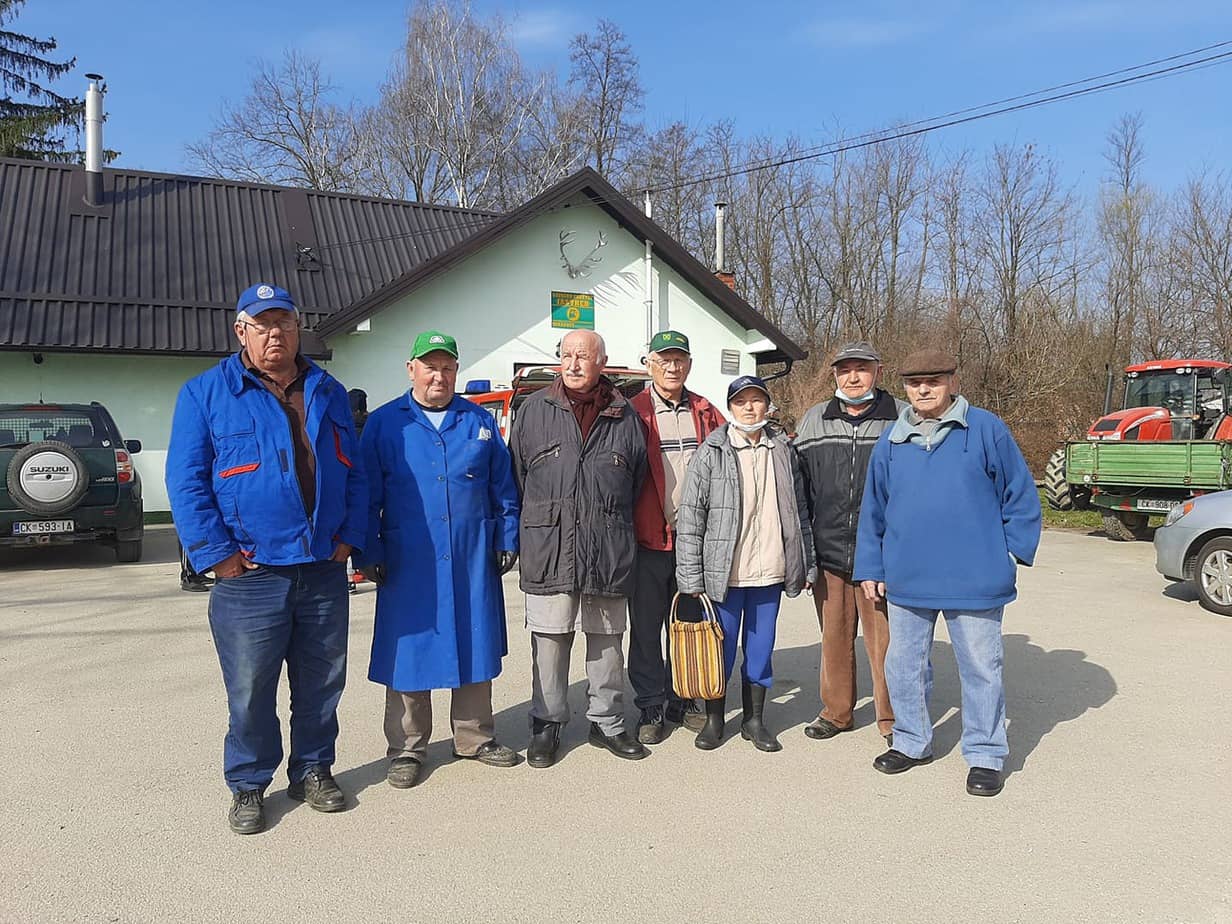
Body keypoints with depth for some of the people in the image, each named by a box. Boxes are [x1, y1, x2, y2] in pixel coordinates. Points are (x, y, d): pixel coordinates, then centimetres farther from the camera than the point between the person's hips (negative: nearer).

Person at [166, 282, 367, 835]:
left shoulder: (328, 393, 11)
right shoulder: (205, 394, 0)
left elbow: (354, 472, 13)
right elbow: (186, 480, -5)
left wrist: (348, 536, 3)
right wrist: (218, 555, -11)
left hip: (325, 571, 4)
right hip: (250, 576, -3)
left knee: (321, 684, 13)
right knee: (250, 691, 4)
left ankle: (313, 770, 31)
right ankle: (248, 786, 24)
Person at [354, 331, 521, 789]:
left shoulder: (480, 421, 8)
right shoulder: (384, 424, 2)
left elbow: (503, 490, 11)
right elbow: (367, 497, 2)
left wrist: (507, 541, 5)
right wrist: (369, 555, -2)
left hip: (473, 561, 2)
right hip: (409, 563, -2)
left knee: (474, 646, 10)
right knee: (409, 651, 4)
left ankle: (475, 737, 26)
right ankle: (407, 749, 19)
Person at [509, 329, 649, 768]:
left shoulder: (624, 416, 9)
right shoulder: (534, 410, 5)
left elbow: (638, 482, 16)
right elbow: (515, 476, 7)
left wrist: (618, 531, 12)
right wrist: (520, 535, 4)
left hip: (610, 551, 2)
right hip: (548, 548, -1)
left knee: (607, 639, 12)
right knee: (550, 638, 5)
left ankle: (607, 721, 27)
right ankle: (546, 724, 20)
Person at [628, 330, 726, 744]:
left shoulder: (706, 413, 9)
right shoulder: (633, 413, -4)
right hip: (648, 539, -3)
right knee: (646, 628, 5)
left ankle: (681, 701, 28)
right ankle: (651, 710, 17)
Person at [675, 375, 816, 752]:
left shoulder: (783, 450, 7)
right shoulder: (711, 452, -4)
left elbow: (800, 511, 13)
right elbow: (690, 516, -6)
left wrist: (806, 564, 11)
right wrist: (691, 576, -9)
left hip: (770, 571, 3)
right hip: (724, 573, -3)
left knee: (761, 648, 13)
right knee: (721, 647, 8)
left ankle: (754, 719, 28)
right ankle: (714, 719, 26)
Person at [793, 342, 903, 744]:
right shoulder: (812, 421, 10)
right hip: (828, 552, 3)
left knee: (886, 639, 2)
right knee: (834, 636, 13)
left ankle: (892, 718, 18)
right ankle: (837, 710, 28)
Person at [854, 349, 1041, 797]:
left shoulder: (986, 430, -3)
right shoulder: (891, 442, 7)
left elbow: (1020, 495, 1)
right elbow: (873, 510, 12)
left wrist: (1013, 552, -3)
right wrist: (870, 568, 11)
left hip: (974, 579, -3)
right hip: (907, 580, 4)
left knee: (980, 668, 7)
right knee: (904, 666, 13)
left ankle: (985, 755, 22)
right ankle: (911, 742, 31)